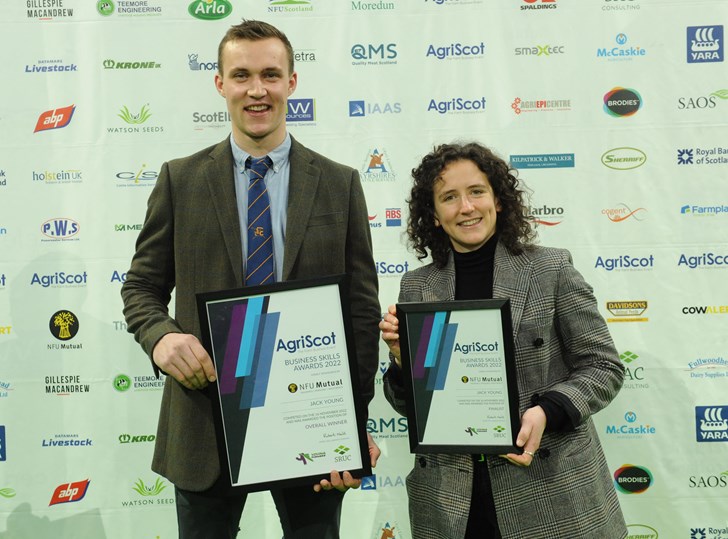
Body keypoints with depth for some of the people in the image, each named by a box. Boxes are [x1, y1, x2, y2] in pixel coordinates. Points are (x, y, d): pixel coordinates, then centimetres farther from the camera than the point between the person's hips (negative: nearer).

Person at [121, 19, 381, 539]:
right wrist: (161, 335, -16)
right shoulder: (180, 180, 3)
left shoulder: (340, 184, 2)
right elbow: (142, 286, 8)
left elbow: (362, 306, 1)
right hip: (206, 422, 0)